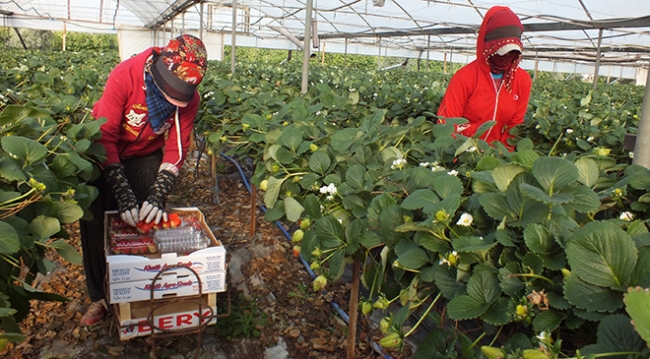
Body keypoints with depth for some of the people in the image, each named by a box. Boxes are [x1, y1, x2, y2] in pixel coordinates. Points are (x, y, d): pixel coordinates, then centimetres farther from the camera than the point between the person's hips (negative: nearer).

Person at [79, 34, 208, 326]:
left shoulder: (189, 98, -22)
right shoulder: (124, 76, -32)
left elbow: (177, 148, -18)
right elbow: (105, 137, -30)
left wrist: (158, 195, -31)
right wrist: (123, 194, -37)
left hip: (146, 156, 2)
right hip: (104, 153, -1)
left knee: (151, 218, -10)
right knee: (95, 220, -9)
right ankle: (99, 296, 7)